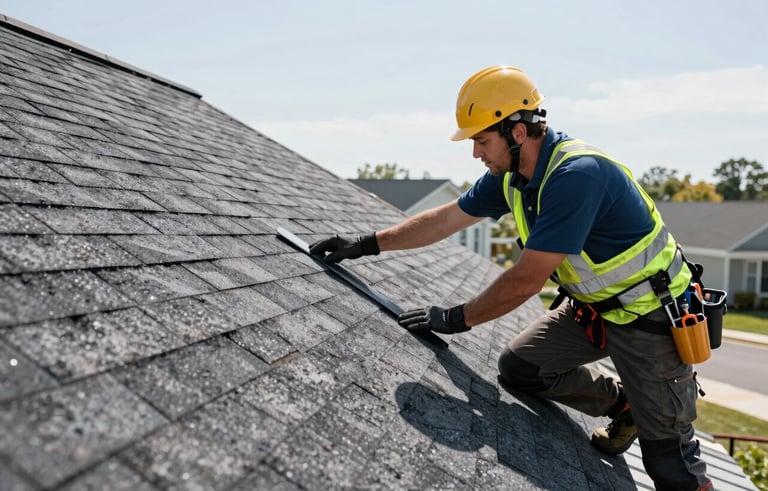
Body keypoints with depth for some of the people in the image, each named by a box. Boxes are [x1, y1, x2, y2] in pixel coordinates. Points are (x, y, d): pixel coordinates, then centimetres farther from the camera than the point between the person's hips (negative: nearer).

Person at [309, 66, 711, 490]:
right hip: (594, 304, 8)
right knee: (518, 369, 2)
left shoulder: (576, 176, -31)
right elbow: (444, 219, 4)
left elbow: (526, 280, -29)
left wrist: (457, 319, -18)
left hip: (652, 313, -8)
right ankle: (621, 403, 21)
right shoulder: (511, 174, -4)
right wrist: (366, 244, 4)